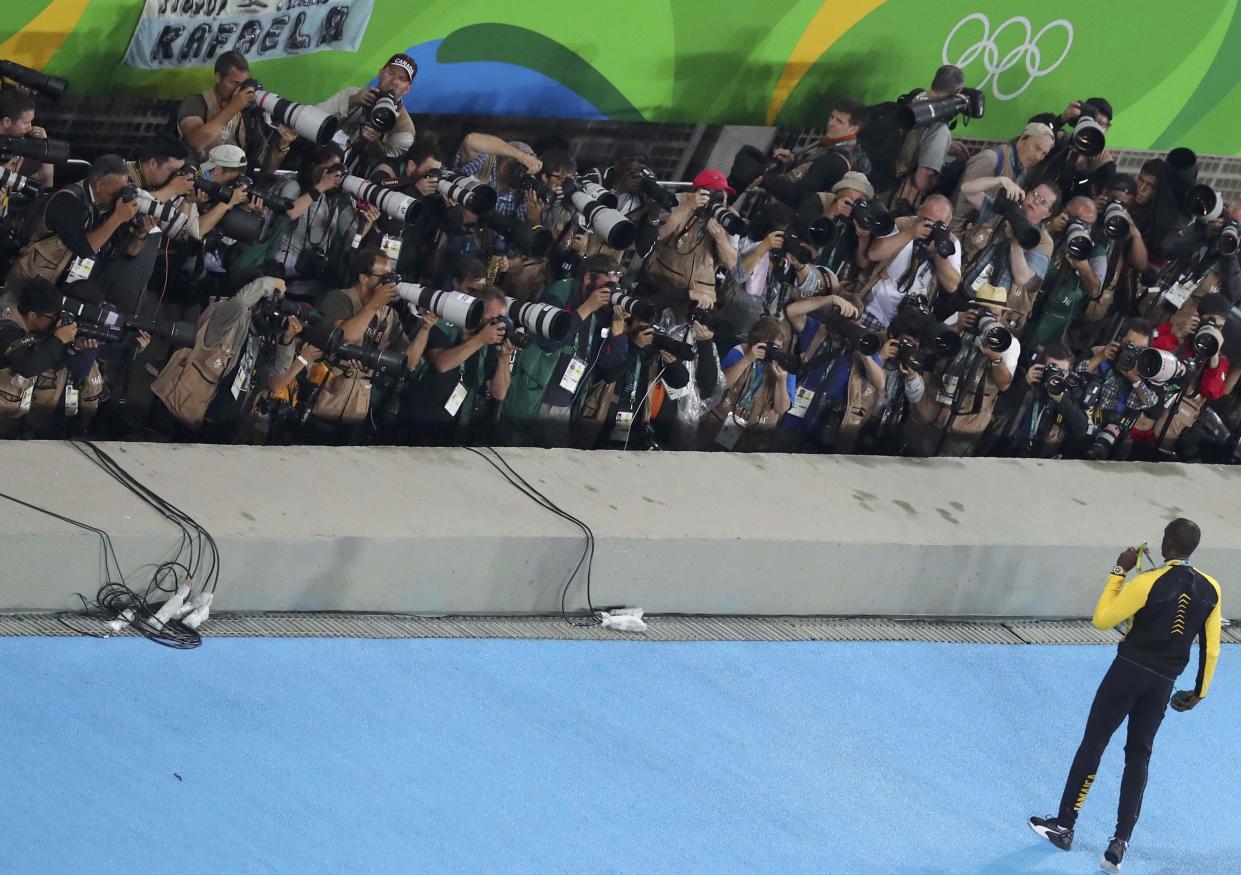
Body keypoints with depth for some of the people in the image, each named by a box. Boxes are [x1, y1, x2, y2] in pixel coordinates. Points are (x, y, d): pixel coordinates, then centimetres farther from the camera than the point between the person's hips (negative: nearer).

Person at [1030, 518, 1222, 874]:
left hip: (1129, 670, -4)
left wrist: (1119, 572, -3)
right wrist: (1199, 692, 17)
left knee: (1092, 745, 8)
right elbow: (1211, 649, 5)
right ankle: (1120, 843, 7)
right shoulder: (1210, 590, -2)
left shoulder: (1149, 583, -17)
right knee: (1138, 755, 13)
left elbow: (1102, 620, -8)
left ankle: (1064, 825, 16)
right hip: (1164, 682, 4)